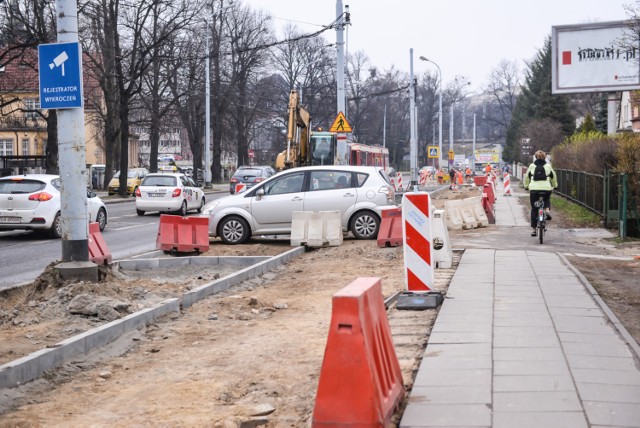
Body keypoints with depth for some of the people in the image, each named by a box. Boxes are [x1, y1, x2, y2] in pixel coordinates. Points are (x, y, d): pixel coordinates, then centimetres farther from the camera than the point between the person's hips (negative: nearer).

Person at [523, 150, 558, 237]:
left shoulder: (532, 166, 9)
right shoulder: (548, 166, 9)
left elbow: (527, 177, 18)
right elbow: (554, 176, 21)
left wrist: (526, 186, 34)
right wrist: (554, 185, 38)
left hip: (534, 189, 0)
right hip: (546, 188, 0)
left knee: (534, 209, 8)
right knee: (547, 200, 33)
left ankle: (534, 229, 7)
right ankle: (547, 210, 3)